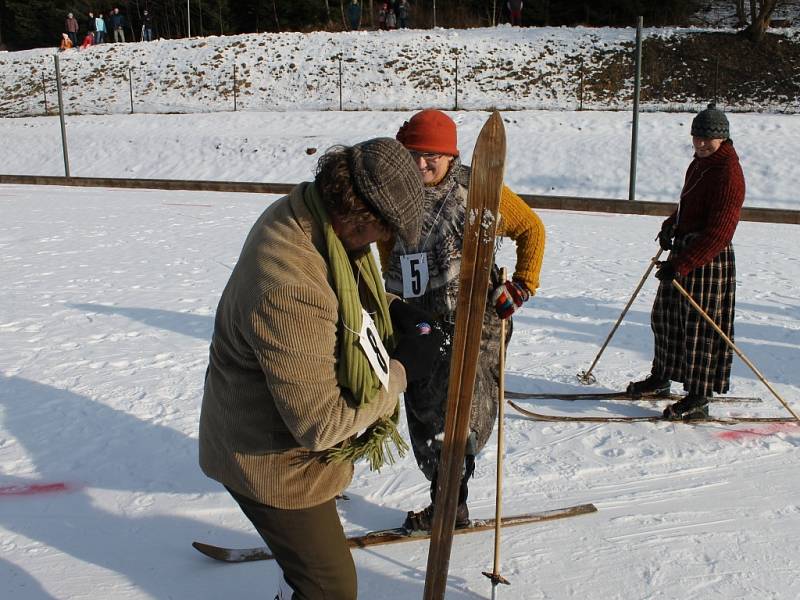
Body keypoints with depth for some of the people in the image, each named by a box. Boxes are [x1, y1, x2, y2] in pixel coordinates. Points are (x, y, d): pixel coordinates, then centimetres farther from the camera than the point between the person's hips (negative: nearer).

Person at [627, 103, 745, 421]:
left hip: (708, 259, -10)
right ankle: (660, 378, 36)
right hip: (682, 251, 10)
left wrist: (680, 265, -29)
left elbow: (718, 233, -25)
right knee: (665, 317, 18)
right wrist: (670, 226, 8)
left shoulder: (728, 173, -18)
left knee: (699, 327, -2)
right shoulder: (698, 165, 11)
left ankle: (698, 400, 9)